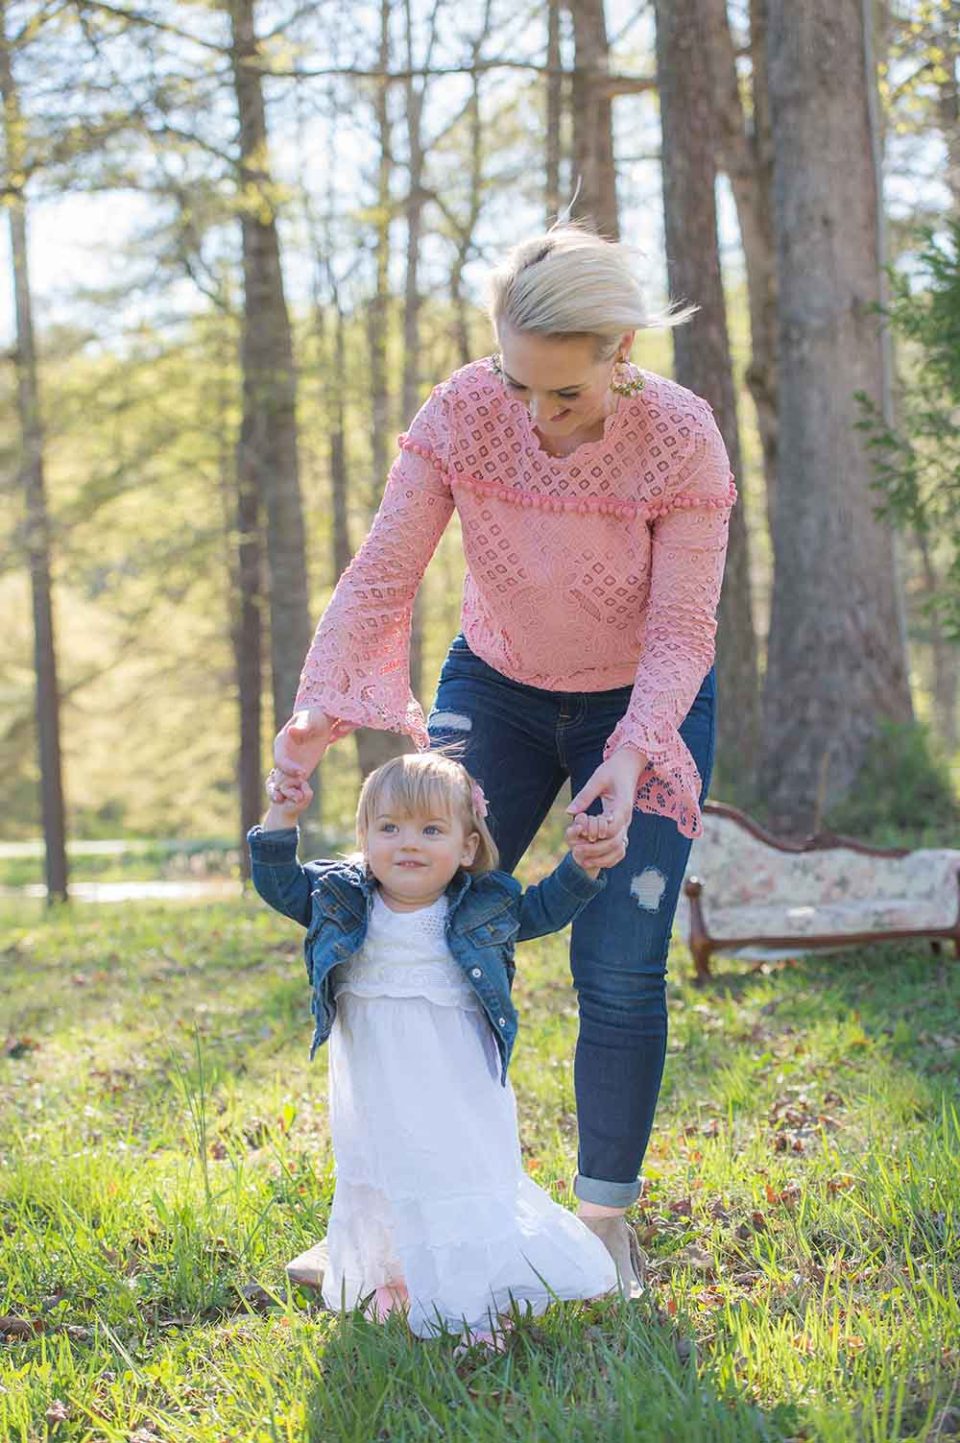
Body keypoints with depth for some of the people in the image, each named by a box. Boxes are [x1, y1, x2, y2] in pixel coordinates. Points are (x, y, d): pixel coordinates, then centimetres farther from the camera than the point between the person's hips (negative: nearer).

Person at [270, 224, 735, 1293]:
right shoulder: (464, 412, -21)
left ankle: (604, 1225, 10)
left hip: (643, 708, -2)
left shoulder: (680, 438, -25)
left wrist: (631, 758, -36)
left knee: (619, 972, -8)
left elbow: (681, 633, -21)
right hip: (495, 690, 2)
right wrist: (319, 715, -34)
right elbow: (380, 577, -22)